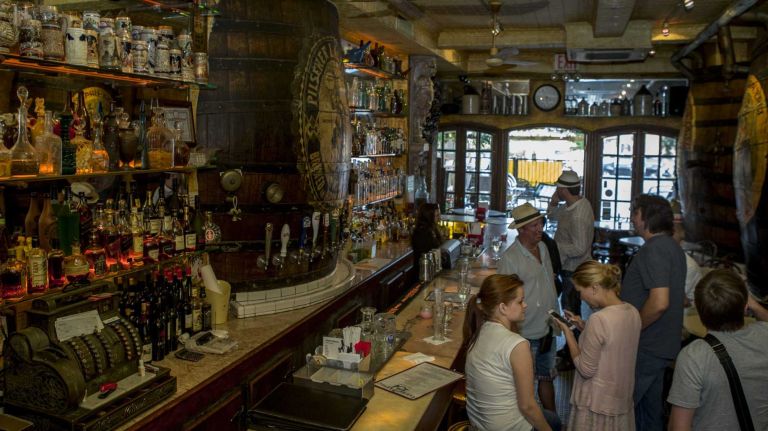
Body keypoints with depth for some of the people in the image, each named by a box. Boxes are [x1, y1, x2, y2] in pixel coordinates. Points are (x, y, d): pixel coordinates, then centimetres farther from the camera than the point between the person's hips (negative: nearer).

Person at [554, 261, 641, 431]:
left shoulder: (599, 319, -25)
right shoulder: (633, 312, -1)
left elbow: (586, 370, -18)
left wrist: (567, 332, -12)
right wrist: (584, 327, 6)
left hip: (597, 407, -7)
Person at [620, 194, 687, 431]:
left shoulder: (654, 249, -21)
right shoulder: (673, 246, 11)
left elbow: (659, 302, -31)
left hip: (645, 348, -10)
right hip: (663, 345, 10)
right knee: (651, 404, 22)